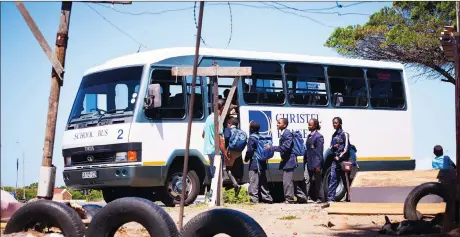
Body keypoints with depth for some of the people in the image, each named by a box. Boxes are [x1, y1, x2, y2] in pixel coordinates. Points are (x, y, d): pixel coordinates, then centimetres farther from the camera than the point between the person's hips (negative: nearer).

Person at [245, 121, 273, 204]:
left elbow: (249, 151, -15)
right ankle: (267, 197, 15)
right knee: (263, 182, 14)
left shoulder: (252, 138, -11)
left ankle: (254, 198, -9)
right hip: (263, 163, 8)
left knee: (253, 182, -6)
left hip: (254, 164, -8)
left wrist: (246, 158, 0)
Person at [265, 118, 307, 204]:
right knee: (291, 181, 16)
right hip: (286, 161, 11)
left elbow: (285, 147, -23)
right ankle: (301, 197, 24)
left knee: (287, 181, -8)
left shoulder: (287, 134, -16)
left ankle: (289, 200, -2)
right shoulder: (283, 134, 15)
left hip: (289, 161, -11)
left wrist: (271, 148, -22)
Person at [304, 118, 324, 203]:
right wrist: (305, 161, 11)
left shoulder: (319, 137, -12)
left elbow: (319, 152, -15)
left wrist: (318, 165, -18)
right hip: (308, 162, 7)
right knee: (307, 179, 3)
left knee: (317, 181, 4)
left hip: (315, 163, -7)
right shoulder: (309, 136, 12)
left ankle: (318, 198, 11)